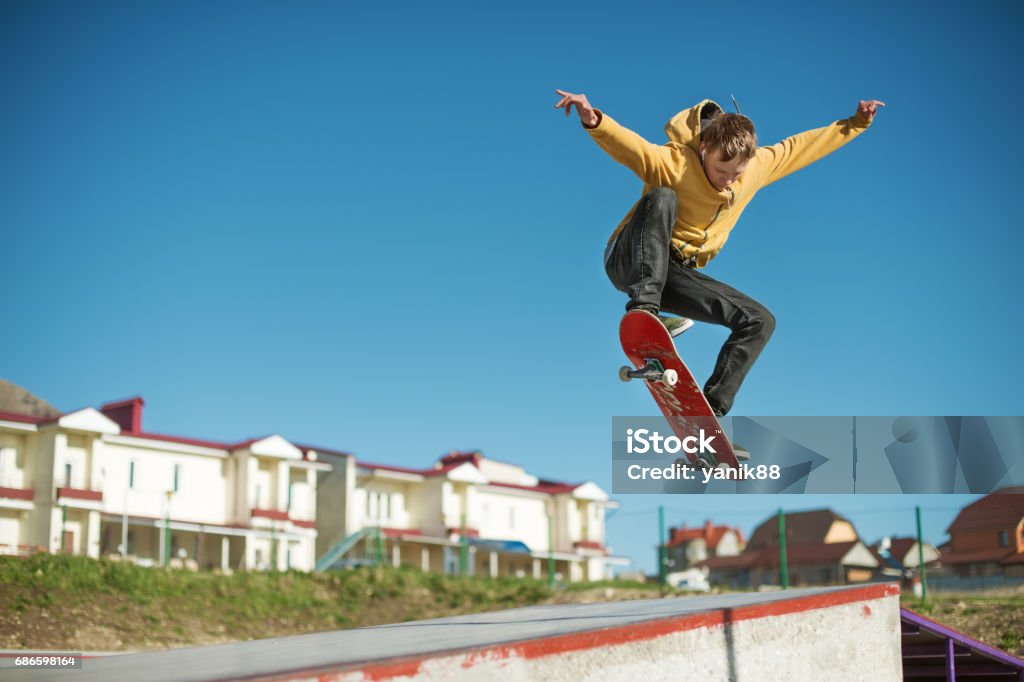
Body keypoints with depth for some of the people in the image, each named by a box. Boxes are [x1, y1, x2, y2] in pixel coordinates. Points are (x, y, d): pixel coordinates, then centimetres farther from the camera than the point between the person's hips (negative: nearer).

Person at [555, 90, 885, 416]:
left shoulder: (758, 166, -1)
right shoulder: (674, 162, -21)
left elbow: (803, 146, 13)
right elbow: (627, 144, -39)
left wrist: (855, 124, 13)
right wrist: (593, 120, -58)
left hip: (675, 273, 6)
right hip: (631, 262, -6)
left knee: (760, 320, -5)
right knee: (662, 198, -35)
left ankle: (711, 410, -10)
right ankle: (643, 309, -47)